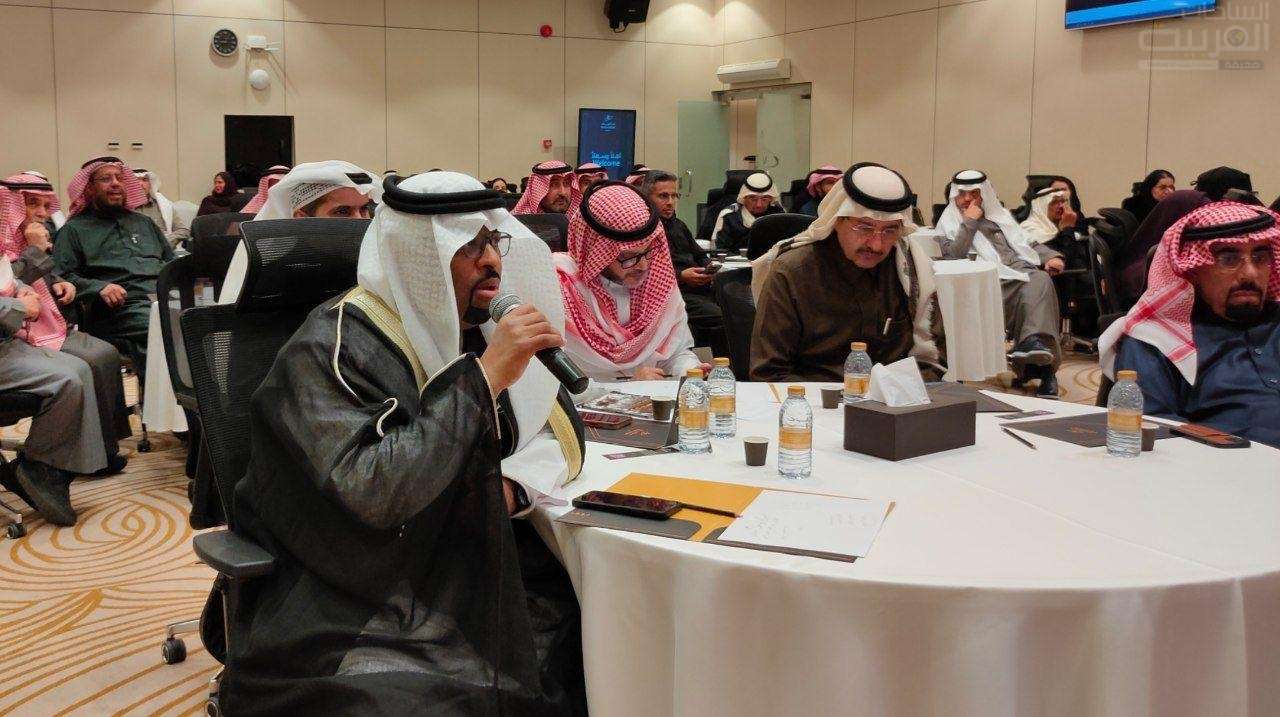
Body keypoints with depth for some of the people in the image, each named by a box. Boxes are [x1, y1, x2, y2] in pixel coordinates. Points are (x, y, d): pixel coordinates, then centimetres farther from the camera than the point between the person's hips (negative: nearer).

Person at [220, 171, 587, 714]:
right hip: (354, 615, -6)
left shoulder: (474, 327, 4)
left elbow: (560, 424, 13)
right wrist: (485, 375, -27)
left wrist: (514, 484, -9)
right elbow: (370, 494, -29)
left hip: (468, 576, 7)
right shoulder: (332, 349, -16)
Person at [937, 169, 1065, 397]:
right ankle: (1043, 364, -43)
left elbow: (1029, 243, 30)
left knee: (1040, 280, -33)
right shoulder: (949, 223, 16)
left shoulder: (1000, 215, 32)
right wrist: (969, 222, -2)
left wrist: (1051, 257, 11)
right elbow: (953, 255, -4)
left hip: (1021, 270, 4)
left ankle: (1034, 342, -48)